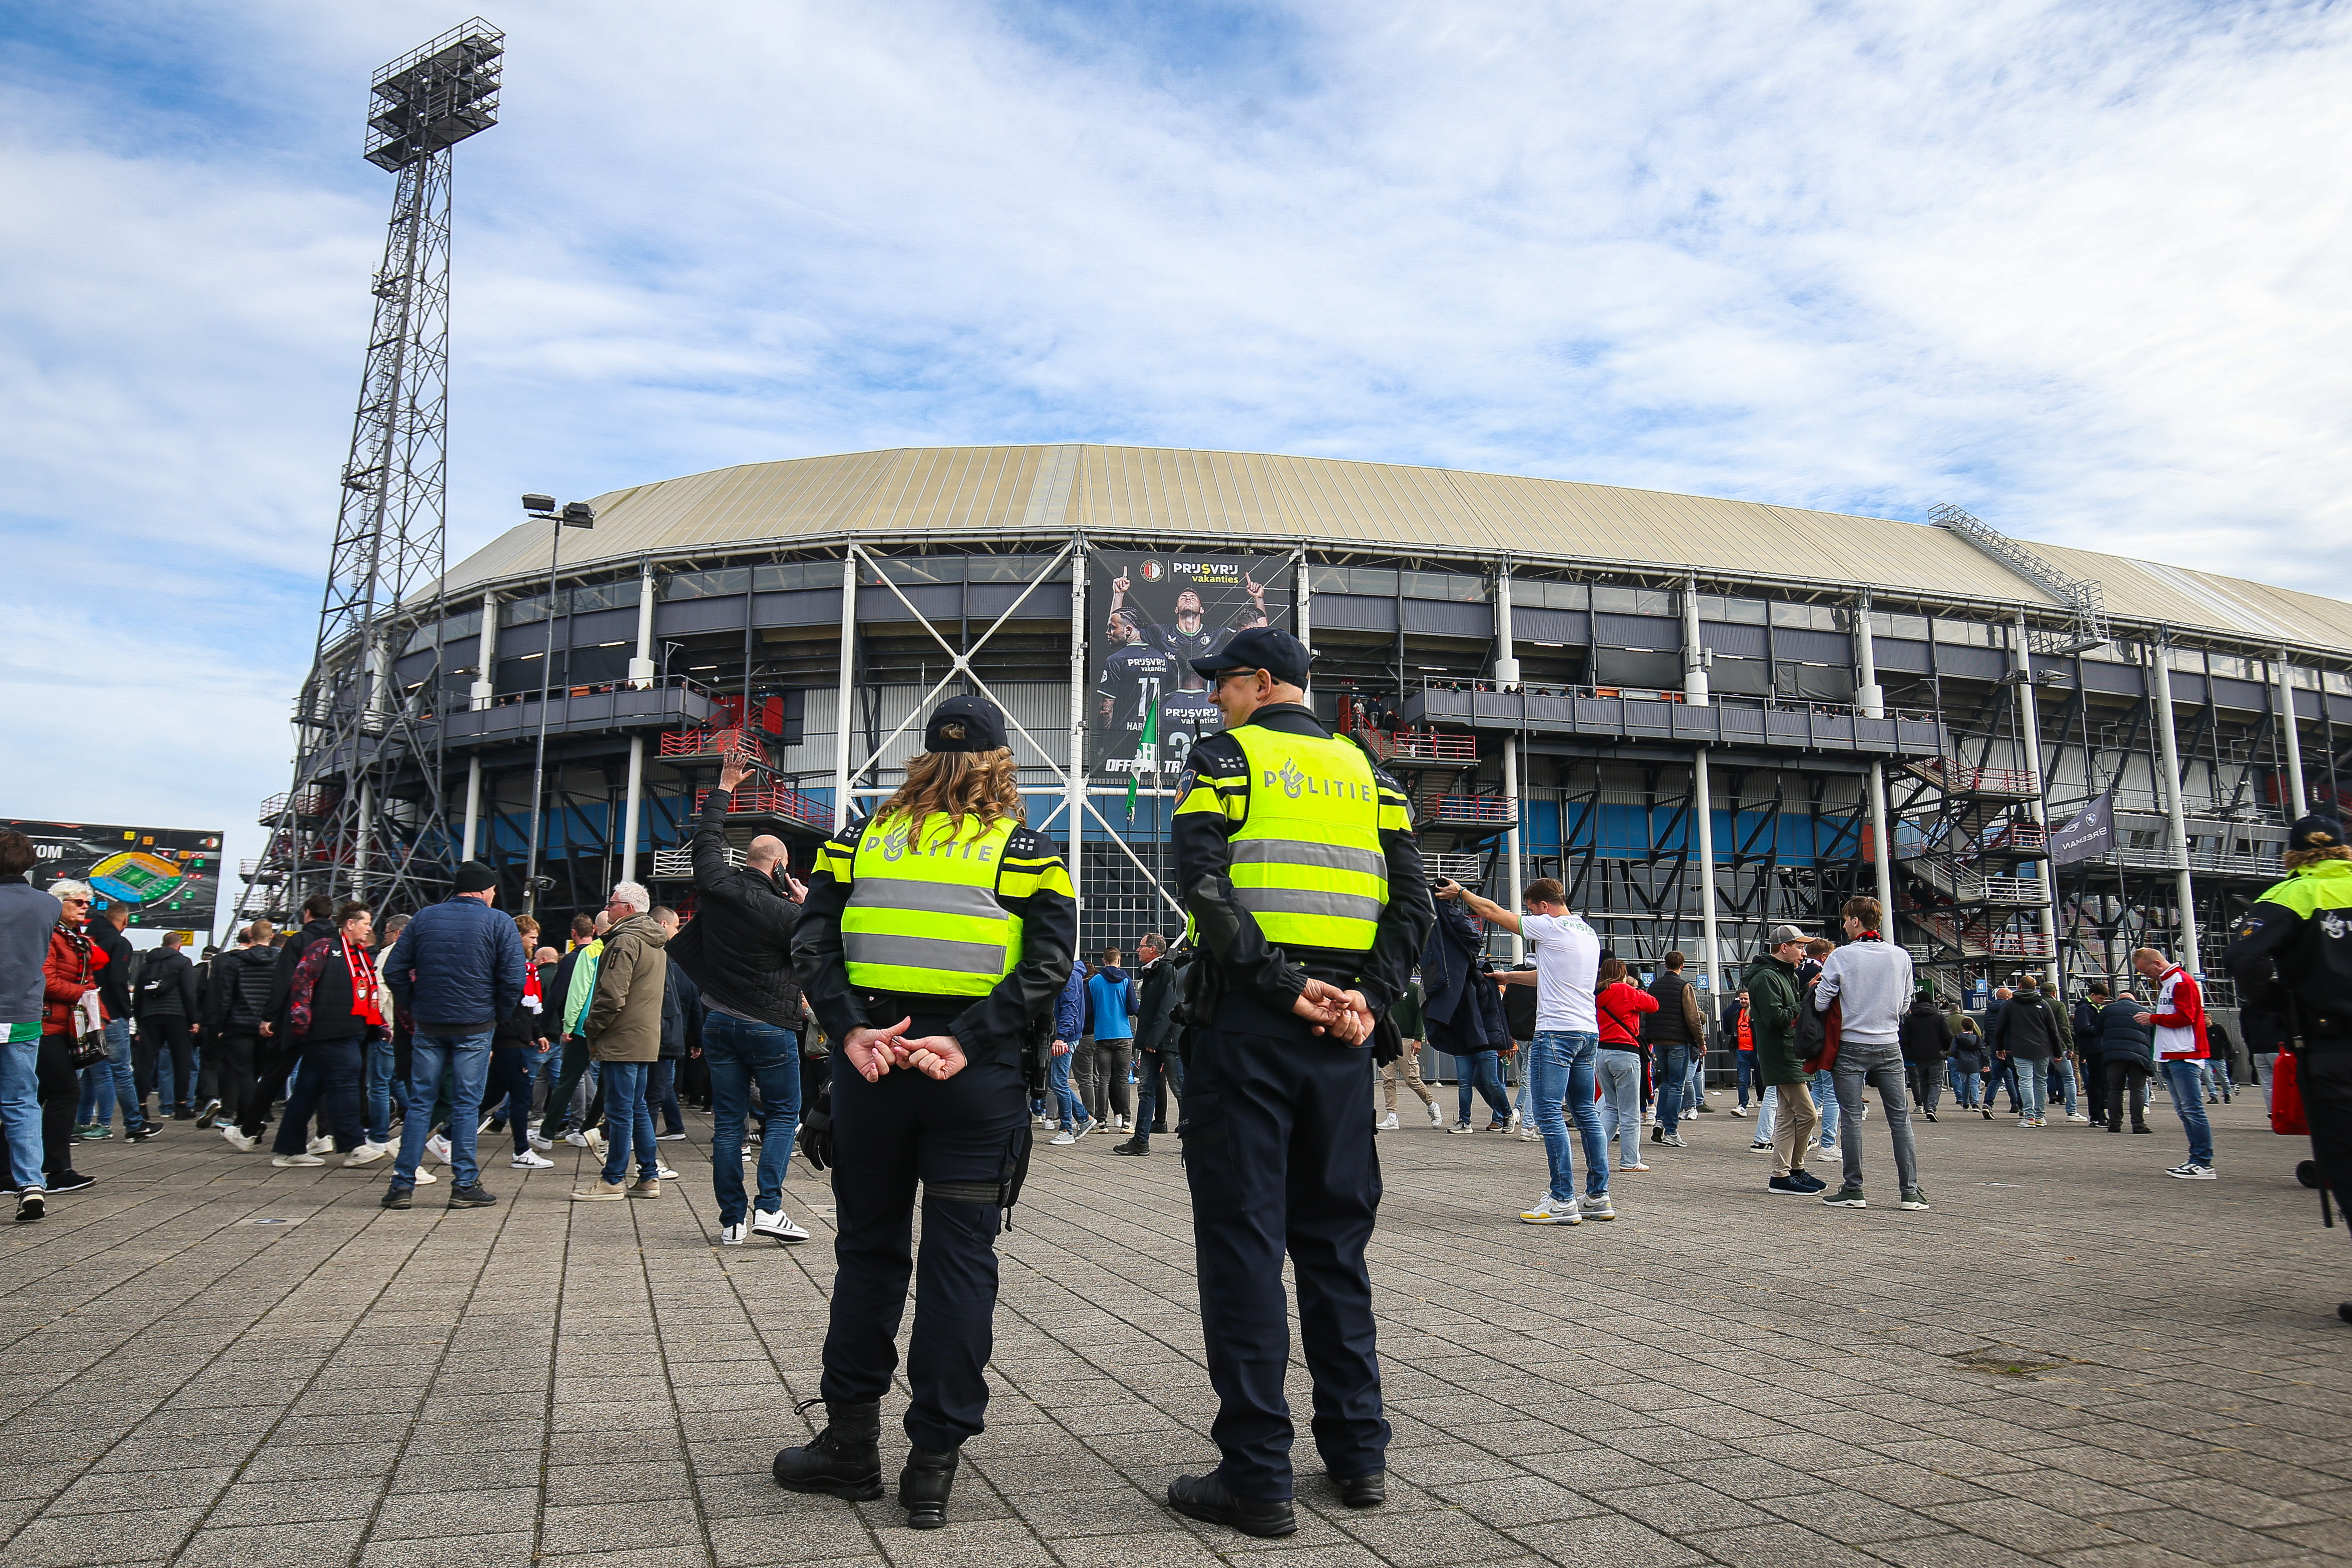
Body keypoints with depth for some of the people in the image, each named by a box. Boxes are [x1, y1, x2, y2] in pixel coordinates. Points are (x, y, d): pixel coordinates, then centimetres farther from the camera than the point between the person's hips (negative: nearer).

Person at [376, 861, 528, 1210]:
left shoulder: (424, 917, 6)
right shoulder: (499, 923, -4)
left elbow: (394, 971, 4)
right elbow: (513, 980, -10)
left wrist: (416, 1006, 12)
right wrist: (498, 1015, 4)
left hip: (428, 1025, 3)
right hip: (475, 1027, -3)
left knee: (419, 1102, 8)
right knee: (466, 1104, 2)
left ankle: (403, 1184, 8)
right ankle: (465, 1185, 5)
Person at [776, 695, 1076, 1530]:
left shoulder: (861, 838, 9)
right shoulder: (1024, 850, 2)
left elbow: (812, 940, -1)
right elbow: (1049, 963, -10)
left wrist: (850, 1030, -10)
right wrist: (967, 1042, -15)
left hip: (869, 1063, 2)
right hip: (977, 1080, -2)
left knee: (867, 1250, 14)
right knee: (960, 1261, 5)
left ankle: (851, 1442, 22)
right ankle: (933, 1461, 10)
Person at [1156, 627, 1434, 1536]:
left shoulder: (1225, 760, 0)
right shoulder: (1366, 773, 15)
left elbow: (1204, 888, -15)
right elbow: (1413, 902, 6)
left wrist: (1283, 986, -15)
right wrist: (1370, 999, -1)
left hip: (1246, 1022, -5)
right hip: (1341, 1030, 5)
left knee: (1243, 1240, 0)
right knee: (1334, 1239, 14)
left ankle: (1256, 1477, 3)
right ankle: (1359, 1454, 20)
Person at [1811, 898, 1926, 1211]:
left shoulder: (1841, 957, -11)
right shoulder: (1901, 956, 1)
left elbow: (1821, 1003, -8)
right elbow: (1905, 1003, 10)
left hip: (1851, 1047, -3)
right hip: (1890, 1047, 3)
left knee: (1852, 1119, 1)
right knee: (1900, 1118, 7)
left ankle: (1853, 1191, 3)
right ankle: (1911, 1191, 7)